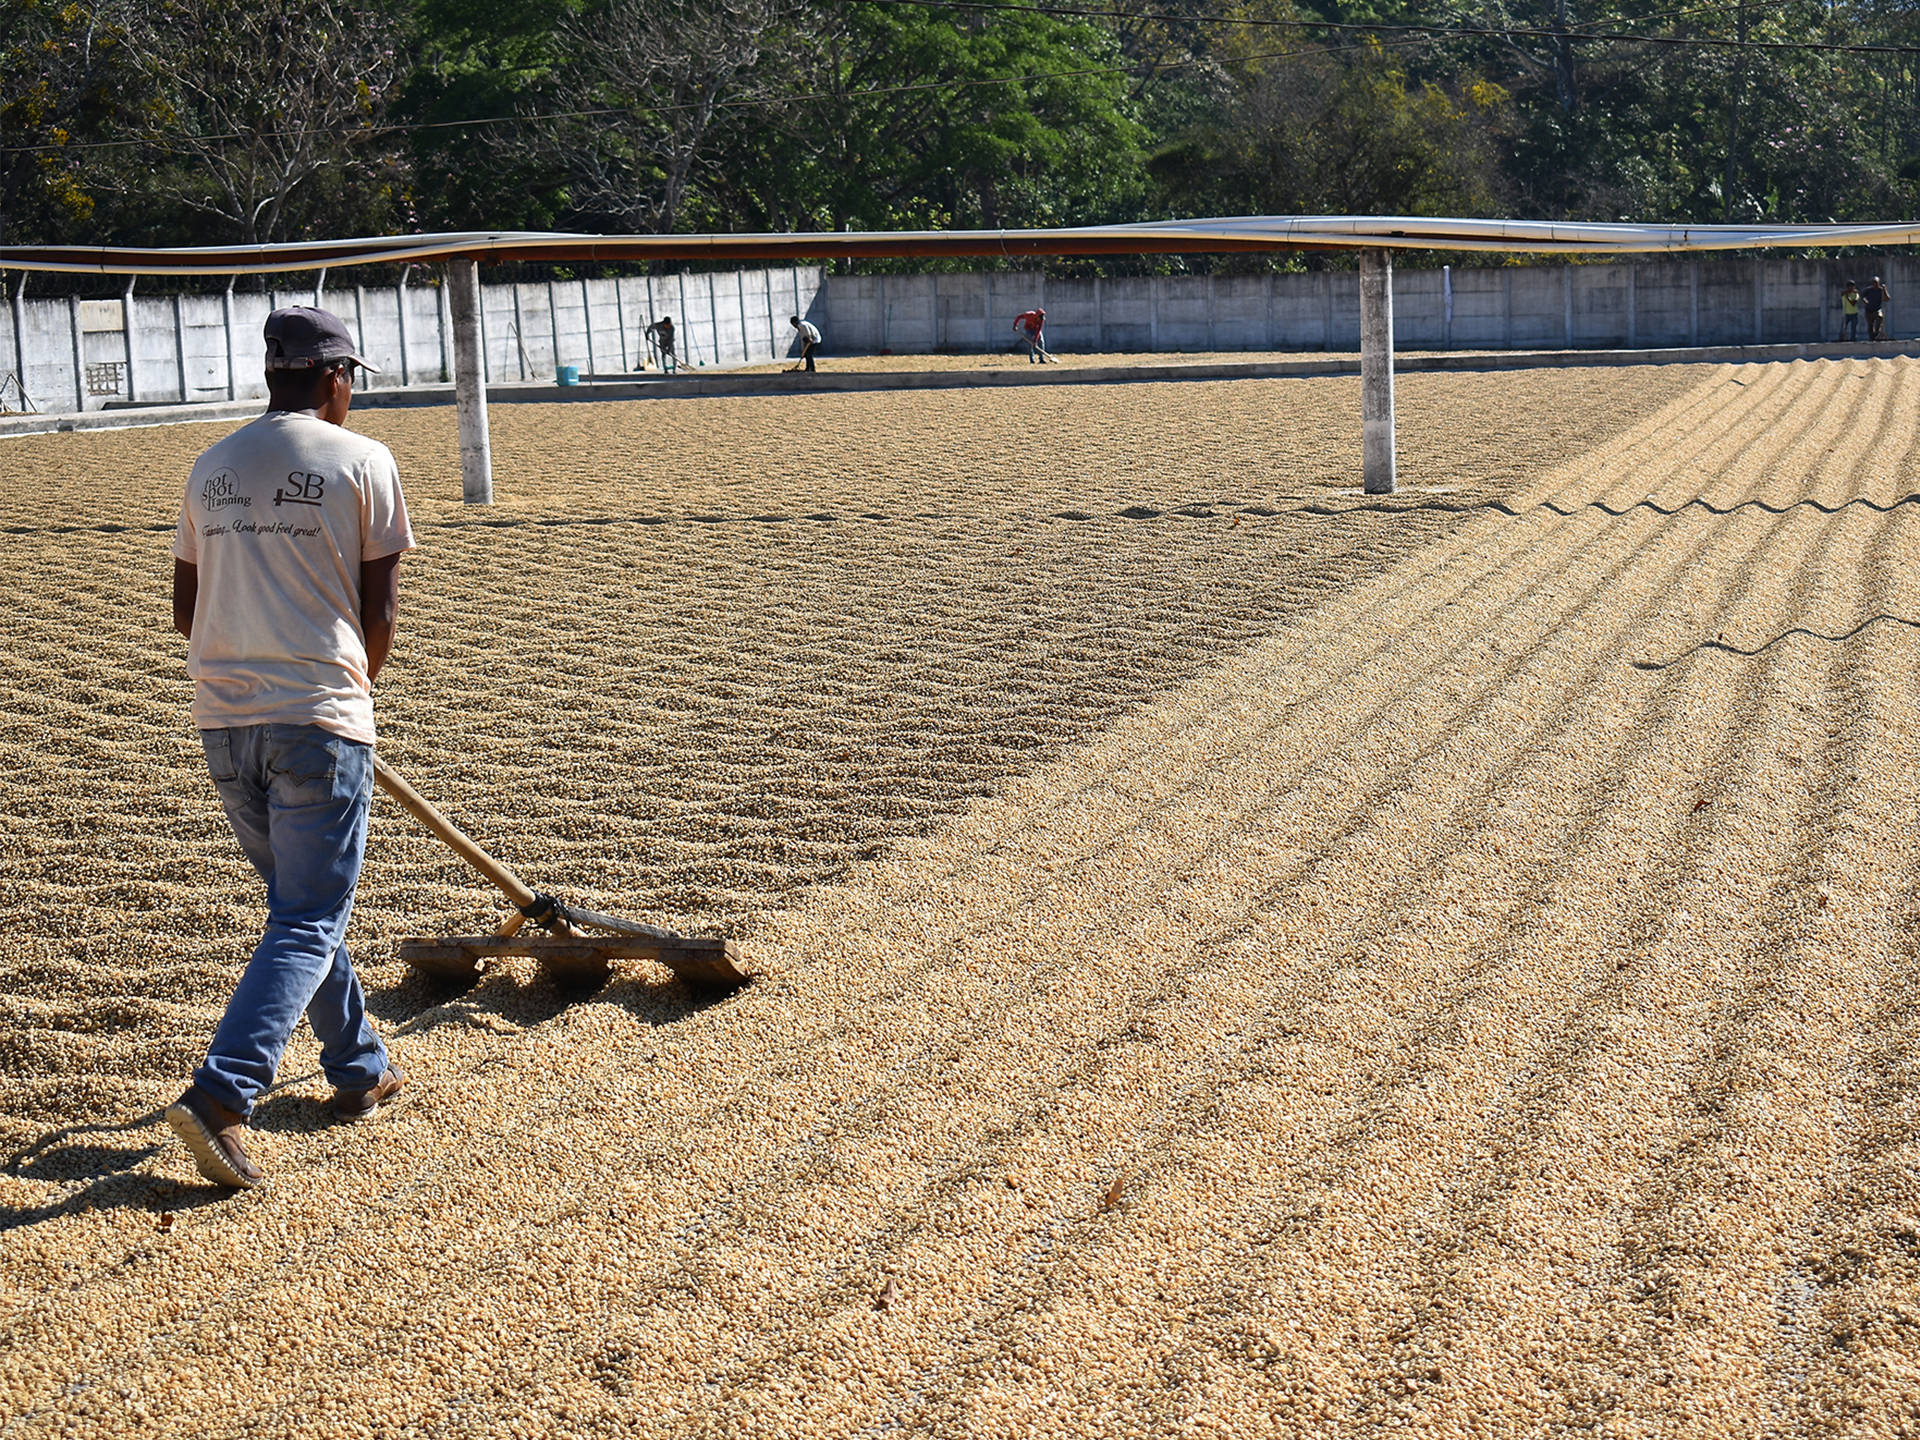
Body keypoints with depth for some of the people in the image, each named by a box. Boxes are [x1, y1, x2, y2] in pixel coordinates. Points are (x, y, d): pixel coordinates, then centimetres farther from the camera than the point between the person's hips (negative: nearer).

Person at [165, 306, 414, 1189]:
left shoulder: (211, 468, 11)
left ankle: (358, 1068, 32)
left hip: (222, 719, 6)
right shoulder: (361, 462, -4)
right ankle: (220, 1094, -17)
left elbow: (187, 611, 14)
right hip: (319, 719, -6)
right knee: (309, 923, -3)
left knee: (300, 900, 21)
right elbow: (378, 607, -2)